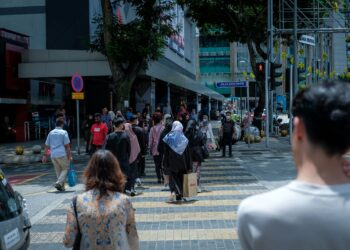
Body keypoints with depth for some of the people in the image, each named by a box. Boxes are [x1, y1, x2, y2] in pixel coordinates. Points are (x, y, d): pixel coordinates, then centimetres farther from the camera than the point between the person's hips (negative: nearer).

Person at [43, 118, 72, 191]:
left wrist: (45, 155, 18)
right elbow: (67, 145, -8)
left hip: (53, 155, 5)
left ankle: (62, 187, 14)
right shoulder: (64, 132, -3)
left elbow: (47, 145, 13)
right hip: (62, 154, -5)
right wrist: (69, 156, -4)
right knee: (65, 169, 5)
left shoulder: (51, 133, 12)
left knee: (58, 171, 14)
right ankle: (59, 183, -13)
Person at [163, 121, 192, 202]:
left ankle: (174, 191, -24)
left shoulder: (168, 137, -6)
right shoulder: (184, 138, -3)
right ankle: (179, 196, 16)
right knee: (180, 177, 13)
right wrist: (189, 167, 3)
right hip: (182, 162, 1)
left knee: (173, 177, 2)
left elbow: (166, 152, -4)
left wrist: (166, 163, 2)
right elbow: (188, 153, -1)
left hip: (172, 162, -1)